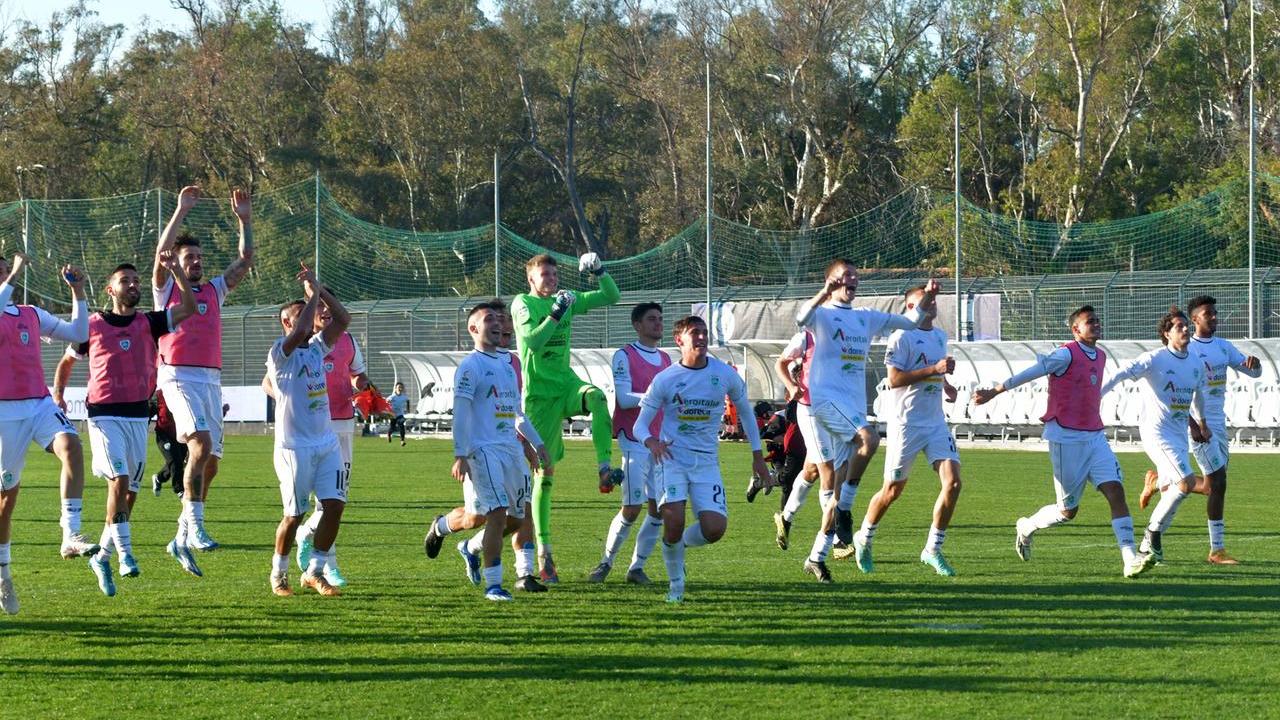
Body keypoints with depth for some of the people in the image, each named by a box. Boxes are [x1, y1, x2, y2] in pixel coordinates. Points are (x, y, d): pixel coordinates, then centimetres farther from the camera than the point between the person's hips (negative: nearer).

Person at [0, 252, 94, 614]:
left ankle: (71, 535, -35)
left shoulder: (31, 315, 16)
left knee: (71, 446, -27)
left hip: (41, 404, 4)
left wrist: (77, 292, 12)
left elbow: (78, 333, 20)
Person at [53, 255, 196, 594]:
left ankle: (102, 556, 20)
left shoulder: (149, 323, 8)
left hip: (138, 416, 4)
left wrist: (175, 269, -10)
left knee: (130, 489, 6)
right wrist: (57, 395, 2)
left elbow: (189, 307, -2)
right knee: (119, 478, -20)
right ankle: (125, 553, -21)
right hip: (105, 414, -4)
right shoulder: (93, 325, 4)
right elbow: (67, 361, 16)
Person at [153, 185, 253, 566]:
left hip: (212, 379, 6)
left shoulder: (214, 290, 19)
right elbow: (161, 252, -10)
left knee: (209, 460, 2)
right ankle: (195, 527, -28)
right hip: (178, 376, -6)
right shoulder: (167, 288, 7)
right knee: (202, 442, -26)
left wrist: (245, 220, 7)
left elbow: (245, 260, 15)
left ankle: (183, 537, 12)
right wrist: (181, 211, -10)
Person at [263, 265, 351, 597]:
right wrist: (312, 293, -14)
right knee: (294, 515, 0)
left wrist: (320, 289, 1)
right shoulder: (280, 352, -9)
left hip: (327, 442, 6)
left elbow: (343, 319, 9)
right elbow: (301, 330, -27)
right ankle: (279, 574, 19)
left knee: (334, 505, -3)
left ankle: (315, 571, 10)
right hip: (294, 447, -6)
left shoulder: (317, 348, 12)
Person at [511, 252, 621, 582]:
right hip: (539, 394, -4)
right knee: (544, 471, -3)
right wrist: (556, 314, -28)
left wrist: (599, 271, -3)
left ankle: (605, 470, -31)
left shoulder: (568, 299, 10)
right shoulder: (523, 304, -6)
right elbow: (532, 342, -21)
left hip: (566, 383, 4)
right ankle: (543, 552, 3)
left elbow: (610, 296, 13)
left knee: (596, 396, -33)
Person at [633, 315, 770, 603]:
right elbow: (640, 425, -2)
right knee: (674, 520, -20)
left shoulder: (725, 375, 0)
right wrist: (651, 442, -26)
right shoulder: (665, 380, -5)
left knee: (715, 528, -14)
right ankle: (676, 583, 5)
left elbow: (745, 409, 17)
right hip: (671, 458, -2)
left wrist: (757, 455, 17)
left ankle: (680, 544, 22)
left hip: (706, 461, 2)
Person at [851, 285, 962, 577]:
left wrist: (946, 384, 12)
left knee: (952, 482, -9)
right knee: (893, 490, 3)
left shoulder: (940, 336, 15)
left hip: (936, 422, 6)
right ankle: (863, 540, 27)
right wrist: (934, 370, -23)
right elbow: (894, 379, -19)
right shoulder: (902, 337, -10)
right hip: (906, 423, -6)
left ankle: (933, 549, 2)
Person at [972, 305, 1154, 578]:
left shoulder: (1100, 357, 12)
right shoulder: (1067, 355, -12)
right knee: (1068, 510, 2)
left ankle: (1130, 560, -15)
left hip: (1094, 437, 7)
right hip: (1066, 439, -7)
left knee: (1116, 492, -10)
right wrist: (994, 392, -6)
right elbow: (1032, 373, -9)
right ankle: (1026, 528, 30)